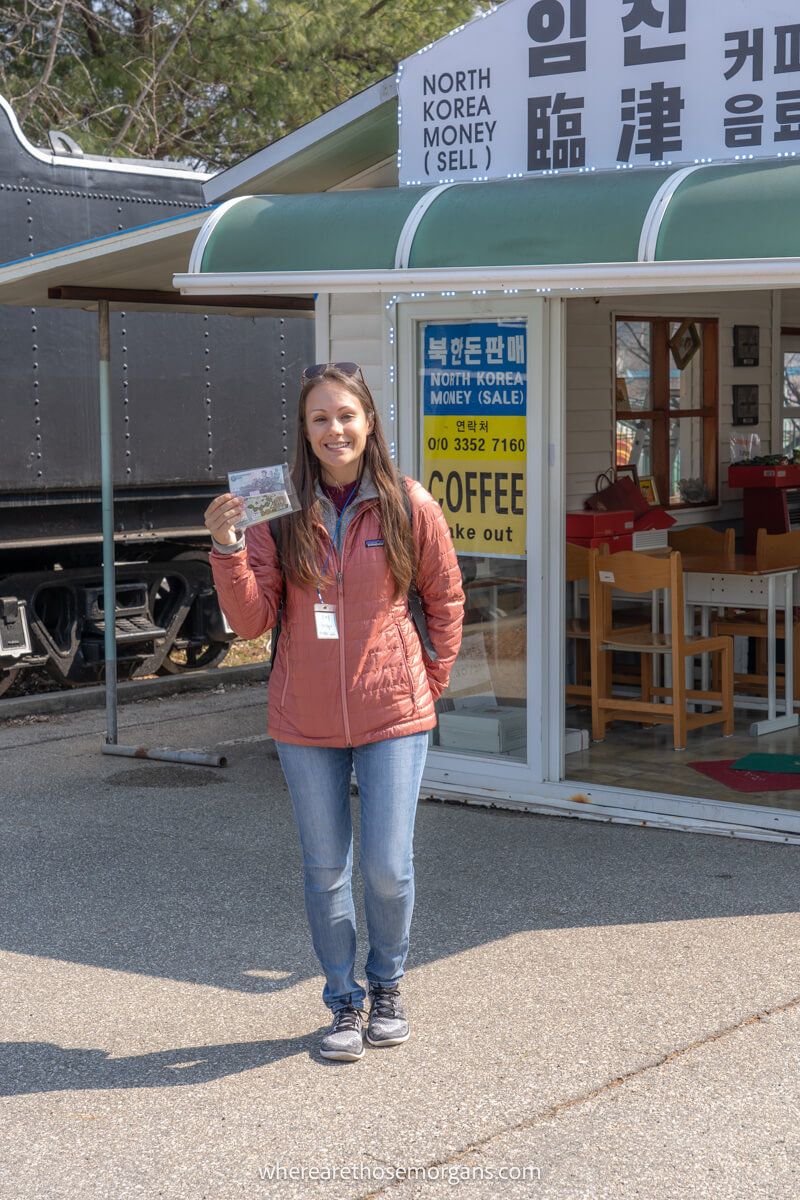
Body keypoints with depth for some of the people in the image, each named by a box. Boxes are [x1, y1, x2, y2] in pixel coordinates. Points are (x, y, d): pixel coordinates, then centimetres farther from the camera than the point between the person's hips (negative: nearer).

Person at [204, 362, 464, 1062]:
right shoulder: (280, 513, -3)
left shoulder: (409, 507, -5)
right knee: (325, 871, 9)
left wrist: (432, 683, 7)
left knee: (388, 867, 0)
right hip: (305, 722, 1)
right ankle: (345, 1003, 26)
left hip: (392, 717, -1)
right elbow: (252, 619, -6)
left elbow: (446, 599, 8)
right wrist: (228, 549, -20)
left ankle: (388, 987, 27)